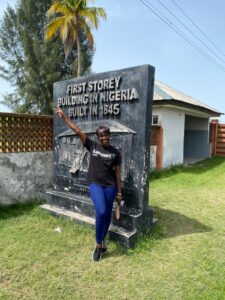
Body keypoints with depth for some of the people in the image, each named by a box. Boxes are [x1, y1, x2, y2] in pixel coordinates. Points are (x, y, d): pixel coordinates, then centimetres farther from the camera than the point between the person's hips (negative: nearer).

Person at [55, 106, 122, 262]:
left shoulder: (115, 152, 0)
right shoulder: (92, 146, 0)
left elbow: (118, 173, 2)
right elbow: (78, 131, -2)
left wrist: (119, 193, 3)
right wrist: (64, 117, -3)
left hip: (110, 186, 2)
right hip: (95, 184, -1)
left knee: (107, 215, 10)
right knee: (101, 211, -20)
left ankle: (103, 240, 36)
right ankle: (98, 244, 3)